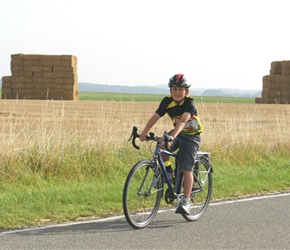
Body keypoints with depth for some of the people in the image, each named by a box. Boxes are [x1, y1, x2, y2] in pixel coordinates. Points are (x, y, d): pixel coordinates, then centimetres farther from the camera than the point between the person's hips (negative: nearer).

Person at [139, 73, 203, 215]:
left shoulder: (189, 102, -24)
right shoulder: (167, 101, -10)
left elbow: (183, 120, -39)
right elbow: (155, 116, -18)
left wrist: (172, 136, -54)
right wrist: (144, 132, -34)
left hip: (191, 136, -4)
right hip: (177, 133, 4)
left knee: (186, 169, -11)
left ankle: (186, 202, -8)